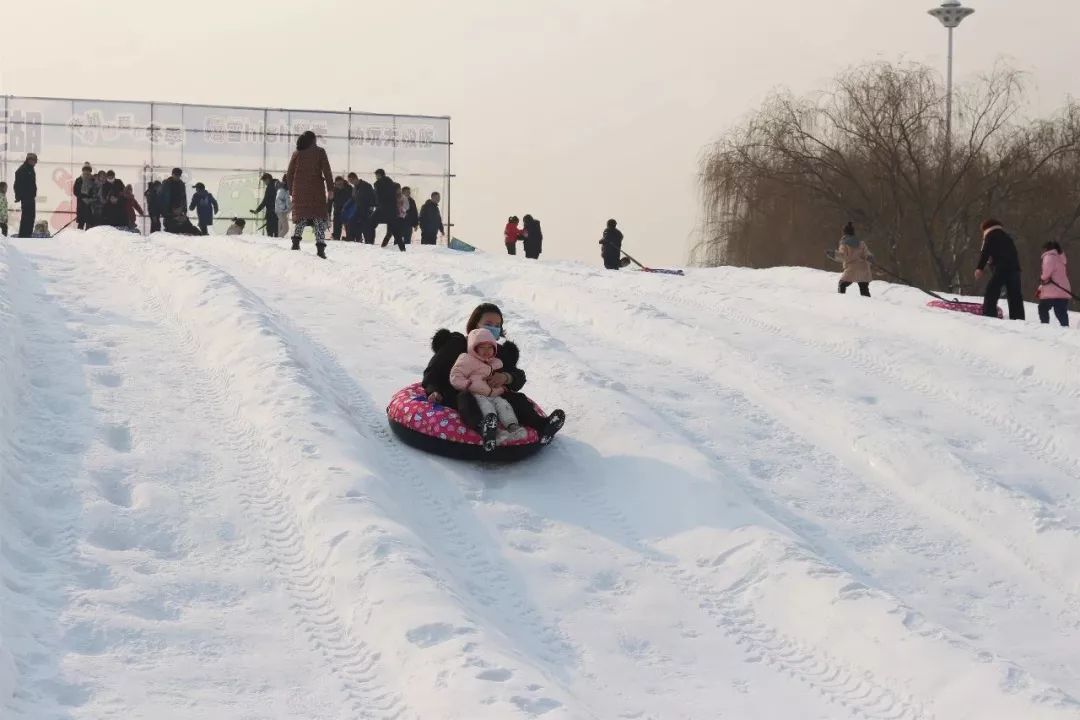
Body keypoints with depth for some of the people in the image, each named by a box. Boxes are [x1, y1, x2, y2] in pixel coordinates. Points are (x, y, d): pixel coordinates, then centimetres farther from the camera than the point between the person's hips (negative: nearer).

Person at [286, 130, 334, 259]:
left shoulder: (297, 154, 7)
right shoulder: (319, 152, 1)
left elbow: (289, 174, 8)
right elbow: (327, 171, -5)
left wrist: (291, 191, 16)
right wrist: (330, 188, -2)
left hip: (299, 191, 2)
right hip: (316, 190, -2)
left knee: (301, 216, 12)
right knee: (319, 218, 0)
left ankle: (296, 241, -8)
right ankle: (320, 247, -11)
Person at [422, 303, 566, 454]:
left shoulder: (502, 352, 16)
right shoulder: (455, 345, 6)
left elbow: (519, 379, 5)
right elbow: (432, 372, 7)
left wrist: (506, 377, -20)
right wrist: (435, 391, -15)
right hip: (454, 396, -4)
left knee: (516, 398, -20)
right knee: (465, 399, -39)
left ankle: (541, 426, -46)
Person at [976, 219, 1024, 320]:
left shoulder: (990, 236, 7)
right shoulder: (1007, 236, 27)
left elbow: (985, 252, -6)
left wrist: (979, 268, -12)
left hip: (1001, 269, -6)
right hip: (1015, 268, 6)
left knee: (991, 293, -6)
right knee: (1015, 295, 9)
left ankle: (989, 316, -17)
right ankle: (1018, 318, 7)